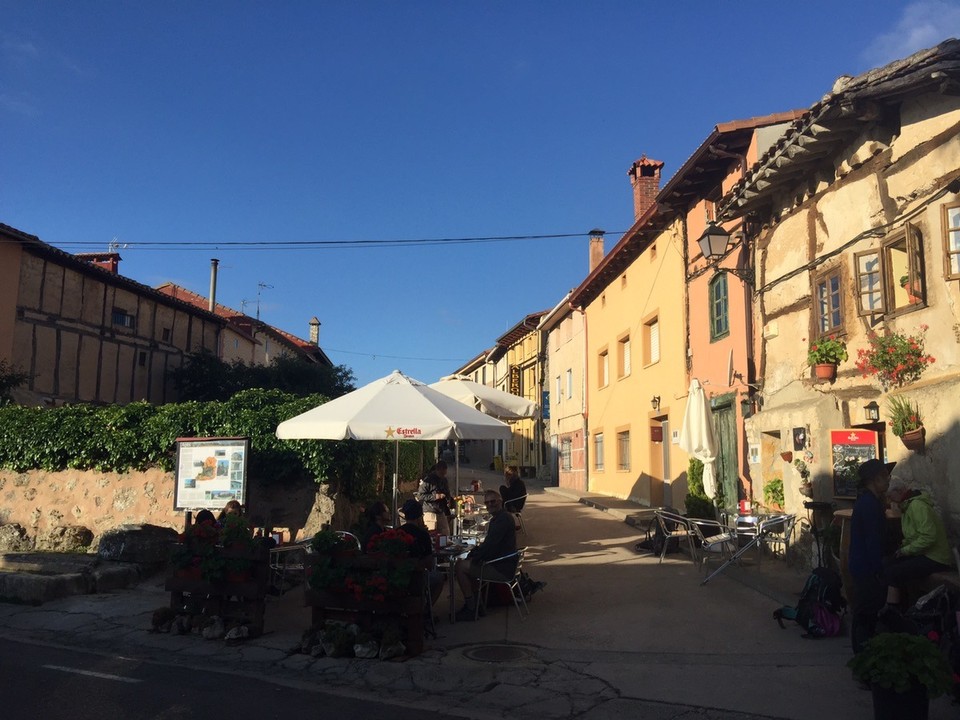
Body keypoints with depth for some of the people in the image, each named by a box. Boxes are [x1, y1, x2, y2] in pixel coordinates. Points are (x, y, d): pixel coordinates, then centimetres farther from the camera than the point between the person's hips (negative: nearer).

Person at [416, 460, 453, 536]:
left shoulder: (444, 481, 15)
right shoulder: (428, 480, -7)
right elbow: (420, 496, -11)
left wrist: (448, 514, 11)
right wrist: (434, 496, -18)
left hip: (442, 513, 6)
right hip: (430, 512, -6)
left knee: (446, 534, 1)